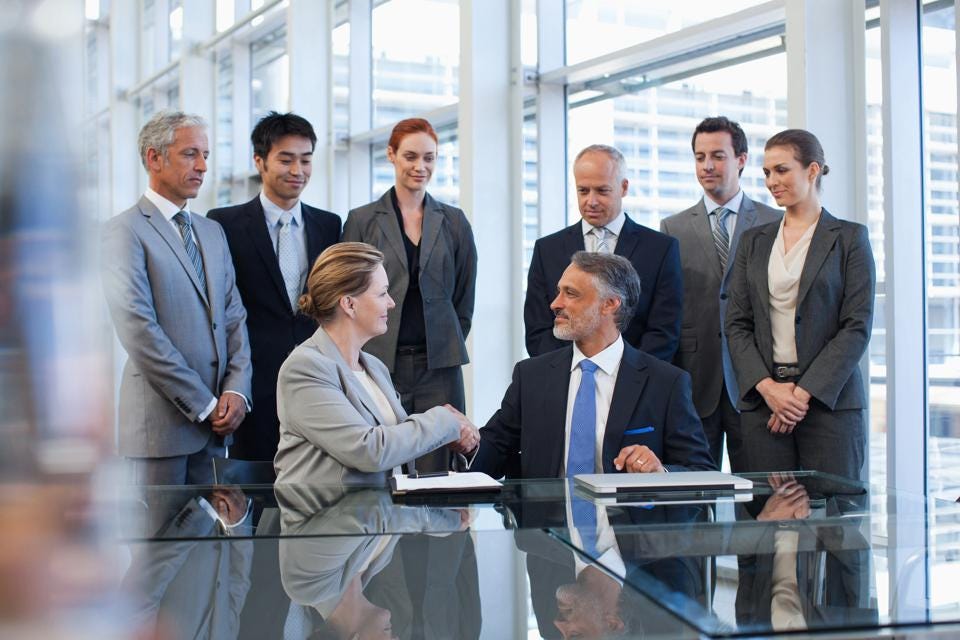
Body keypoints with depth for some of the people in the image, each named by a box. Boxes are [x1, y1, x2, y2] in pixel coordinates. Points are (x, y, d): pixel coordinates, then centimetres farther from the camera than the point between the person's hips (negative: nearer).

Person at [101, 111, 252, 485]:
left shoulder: (212, 231, 17)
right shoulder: (125, 231, -6)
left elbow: (234, 316, 13)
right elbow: (139, 331, -14)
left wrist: (236, 389, -3)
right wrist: (203, 405, -13)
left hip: (216, 424, 6)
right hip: (161, 421, -6)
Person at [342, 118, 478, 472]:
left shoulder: (454, 222, 10)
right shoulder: (362, 220, 5)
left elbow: (464, 298, 14)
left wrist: (448, 346, 9)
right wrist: (363, 356, 1)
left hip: (439, 366, 1)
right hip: (381, 364, -1)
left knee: (437, 470, 1)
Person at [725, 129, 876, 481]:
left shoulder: (849, 237, 3)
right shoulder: (753, 241, 14)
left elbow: (857, 326, -4)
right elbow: (737, 324, 8)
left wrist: (804, 392, -12)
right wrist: (767, 386, -8)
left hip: (829, 400, -3)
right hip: (761, 400, 3)